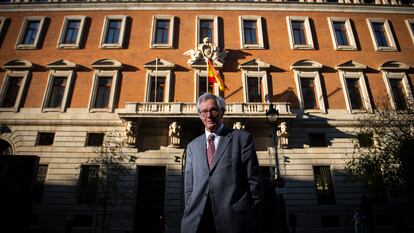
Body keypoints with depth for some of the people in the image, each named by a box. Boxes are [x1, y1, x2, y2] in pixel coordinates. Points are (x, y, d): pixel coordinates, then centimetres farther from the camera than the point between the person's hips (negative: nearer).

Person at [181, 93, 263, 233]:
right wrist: (190, 214, 5)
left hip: (235, 217, -2)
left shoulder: (242, 138, 2)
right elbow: (189, 186, 13)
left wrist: (253, 215, -2)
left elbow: (254, 180, -1)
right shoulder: (193, 146, 13)